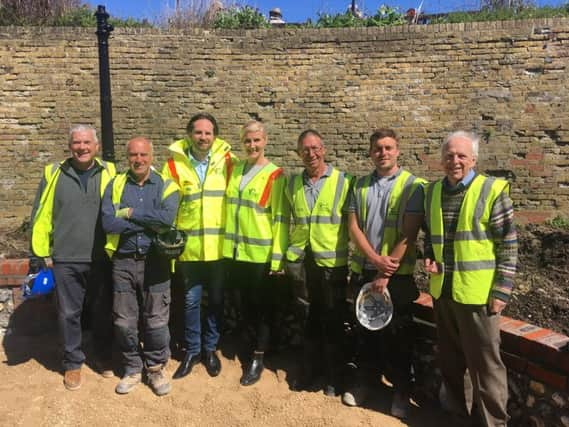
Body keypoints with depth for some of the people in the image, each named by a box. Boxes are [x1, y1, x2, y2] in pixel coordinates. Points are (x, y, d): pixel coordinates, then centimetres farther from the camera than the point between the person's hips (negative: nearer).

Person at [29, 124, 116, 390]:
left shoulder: (109, 174, 0)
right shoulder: (54, 174, 3)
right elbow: (41, 216, 5)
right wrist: (37, 254, 3)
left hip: (101, 259, 0)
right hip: (65, 261, 1)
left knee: (102, 312, 12)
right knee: (69, 314, 9)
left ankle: (104, 357, 32)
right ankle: (73, 363, 27)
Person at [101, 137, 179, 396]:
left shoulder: (166, 186, 0)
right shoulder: (115, 185, 5)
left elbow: (167, 218, -19)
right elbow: (108, 223, -10)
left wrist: (131, 213, -12)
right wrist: (150, 223, -12)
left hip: (155, 261, -2)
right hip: (123, 262, 2)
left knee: (156, 321, 5)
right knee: (124, 321, 10)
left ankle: (156, 368, 26)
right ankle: (132, 369, 29)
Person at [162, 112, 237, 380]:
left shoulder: (227, 161, -1)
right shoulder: (175, 164, -2)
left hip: (220, 246, 0)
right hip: (189, 246, 0)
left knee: (216, 300, 13)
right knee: (191, 301, 11)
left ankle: (210, 349, 31)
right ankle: (192, 350, 29)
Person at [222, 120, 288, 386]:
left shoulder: (274, 175, -8)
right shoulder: (234, 169, 8)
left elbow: (280, 218, -10)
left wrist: (277, 257, -13)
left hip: (261, 253, -5)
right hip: (235, 250, 5)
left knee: (262, 305, 8)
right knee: (245, 303, 17)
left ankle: (258, 358, 21)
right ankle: (260, 342, 38)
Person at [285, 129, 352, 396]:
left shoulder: (343, 182, -4)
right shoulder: (293, 184, 7)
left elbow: (352, 224, -3)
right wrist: (284, 256, 12)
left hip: (332, 263, -3)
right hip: (300, 262, 3)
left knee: (332, 323, 8)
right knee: (308, 320, 15)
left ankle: (332, 378, 25)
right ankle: (307, 373, 30)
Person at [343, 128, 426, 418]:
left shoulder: (413, 185, -4)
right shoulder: (360, 186, 8)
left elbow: (409, 234, -10)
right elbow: (353, 226, 0)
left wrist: (386, 273, -13)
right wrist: (376, 260, -13)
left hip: (397, 275, -3)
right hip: (363, 271, 4)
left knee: (397, 333, 7)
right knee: (363, 329, 15)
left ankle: (402, 390, 25)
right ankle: (359, 381, 33)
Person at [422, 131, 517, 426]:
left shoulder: (492, 191, -9)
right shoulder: (433, 191, 7)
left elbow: (508, 246, -8)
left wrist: (501, 291, -11)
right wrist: (429, 257, 0)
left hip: (477, 292, -5)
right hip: (441, 290, 6)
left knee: (484, 364, 5)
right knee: (449, 360, 19)